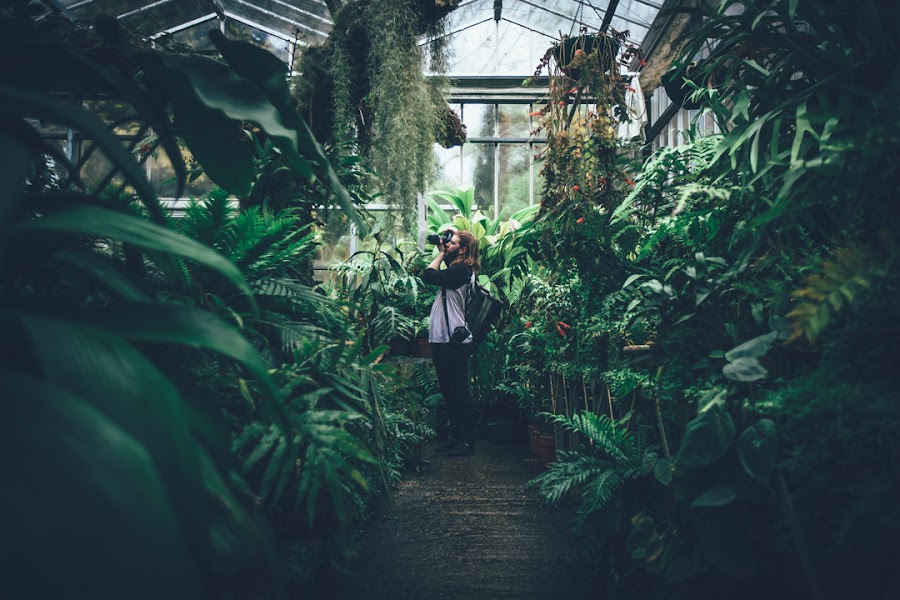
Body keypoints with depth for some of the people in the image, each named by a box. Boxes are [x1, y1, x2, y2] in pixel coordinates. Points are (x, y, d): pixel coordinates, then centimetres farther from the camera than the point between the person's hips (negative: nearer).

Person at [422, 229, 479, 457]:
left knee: (460, 392, -1)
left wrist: (441, 255, -6)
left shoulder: (461, 270, -15)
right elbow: (435, 276, 23)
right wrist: (442, 253, 15)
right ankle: (455, 436, 27)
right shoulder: (457, 270, 13)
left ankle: (468, 441, 8)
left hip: (453, 341, -10)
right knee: (449, 391, 16)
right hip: (442, 339, 10)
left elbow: (428, 276, -19)